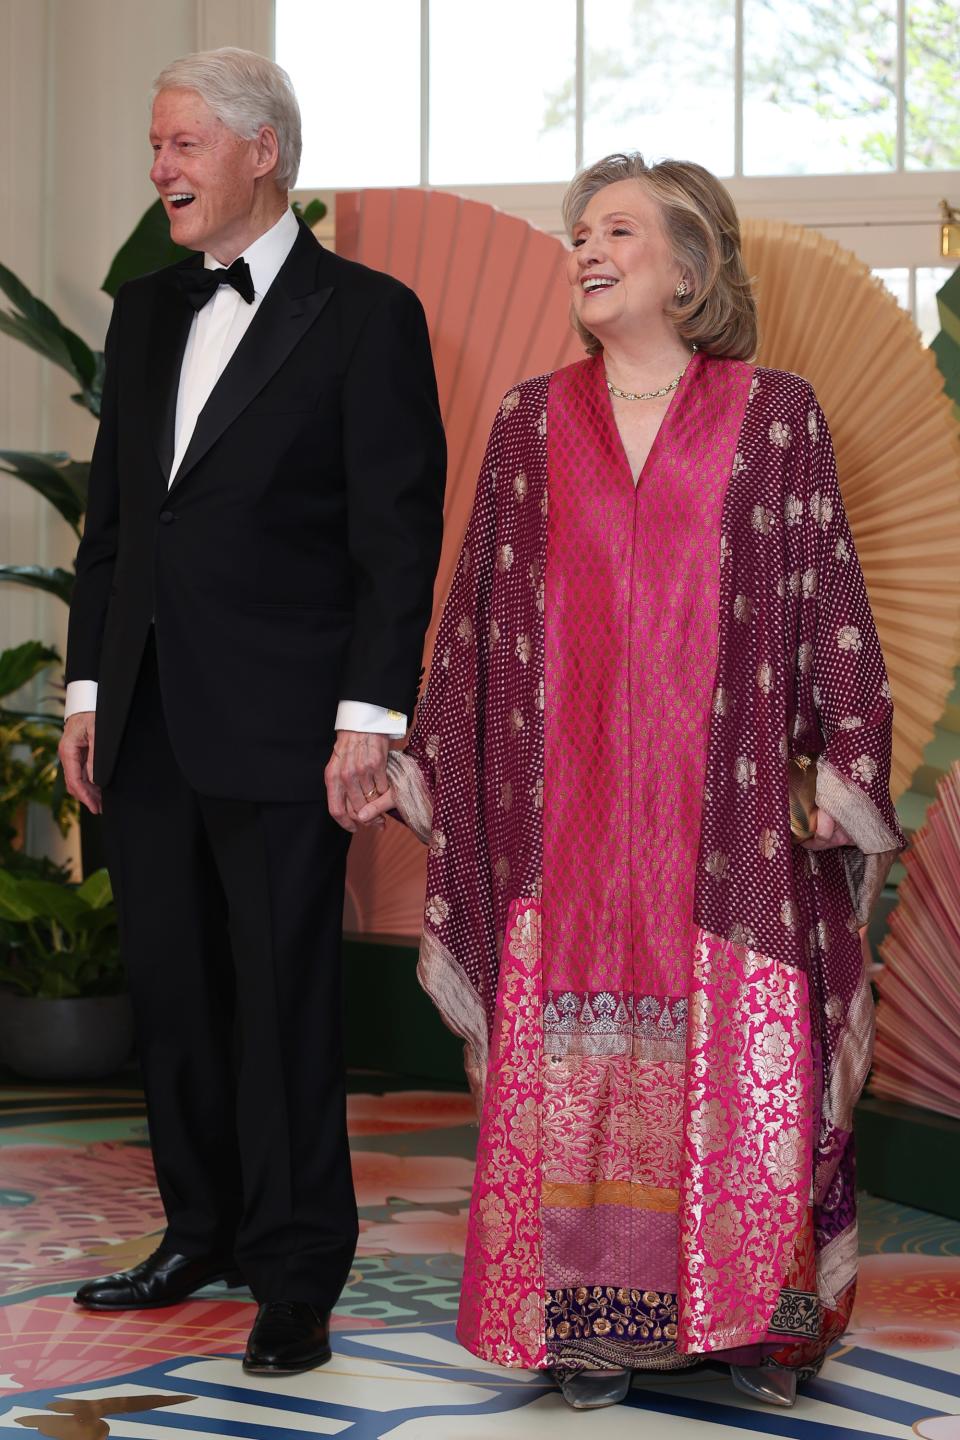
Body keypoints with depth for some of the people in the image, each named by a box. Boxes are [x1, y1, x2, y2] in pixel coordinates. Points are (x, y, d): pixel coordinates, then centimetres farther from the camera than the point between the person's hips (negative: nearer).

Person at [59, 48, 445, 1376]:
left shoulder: (367, 315, -4)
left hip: (279, 732, -6)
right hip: (147, 727, 6)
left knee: (285, 1006, 0)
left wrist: (369, 720, -14)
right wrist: (89, 693, 12)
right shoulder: (146, 315, 15)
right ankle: (204, 1232, 26)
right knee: (173, 996, 13)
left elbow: (399, 535, -8)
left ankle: (296, 1276, 9)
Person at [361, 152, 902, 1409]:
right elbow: (480, 613, 13)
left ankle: (756, 1321, 9)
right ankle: (596, 1321, 10)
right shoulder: (531, 423, 12)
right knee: (571, 1059, 1)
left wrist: (844, 768, -6)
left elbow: (828, 601, 2)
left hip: (725, 804, -2)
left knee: (745, 1058, -3)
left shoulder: (774, 416, 4)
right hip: (568, 807, 2)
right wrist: (412, 763, 8)